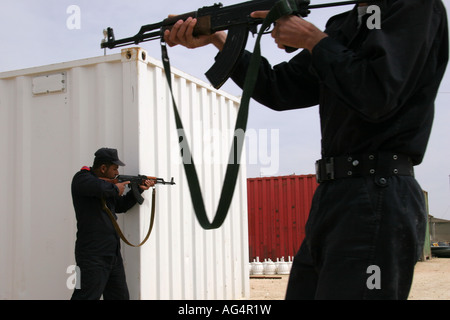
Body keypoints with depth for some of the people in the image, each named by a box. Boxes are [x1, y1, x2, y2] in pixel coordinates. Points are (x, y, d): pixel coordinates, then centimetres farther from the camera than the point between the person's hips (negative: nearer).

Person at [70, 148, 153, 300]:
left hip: (113, 254, 9)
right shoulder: (82, 178, -8)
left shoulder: (107, 183, 19)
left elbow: (121, 206, 28)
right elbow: (100, 187, -30)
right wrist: (116, 188, -11)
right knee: (87, 296, -10)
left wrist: (139, 189, 18)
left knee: (121, 296, 14)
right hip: (93, 255, -9)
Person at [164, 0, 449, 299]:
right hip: (332, 197, 8)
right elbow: (280, 90, 18)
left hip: (378, 198, -8)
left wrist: (313, 39, -5)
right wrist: (216, 38, 9)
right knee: (302, 291, 11)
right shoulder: (343, 25, 20)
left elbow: (378, 97, -18)